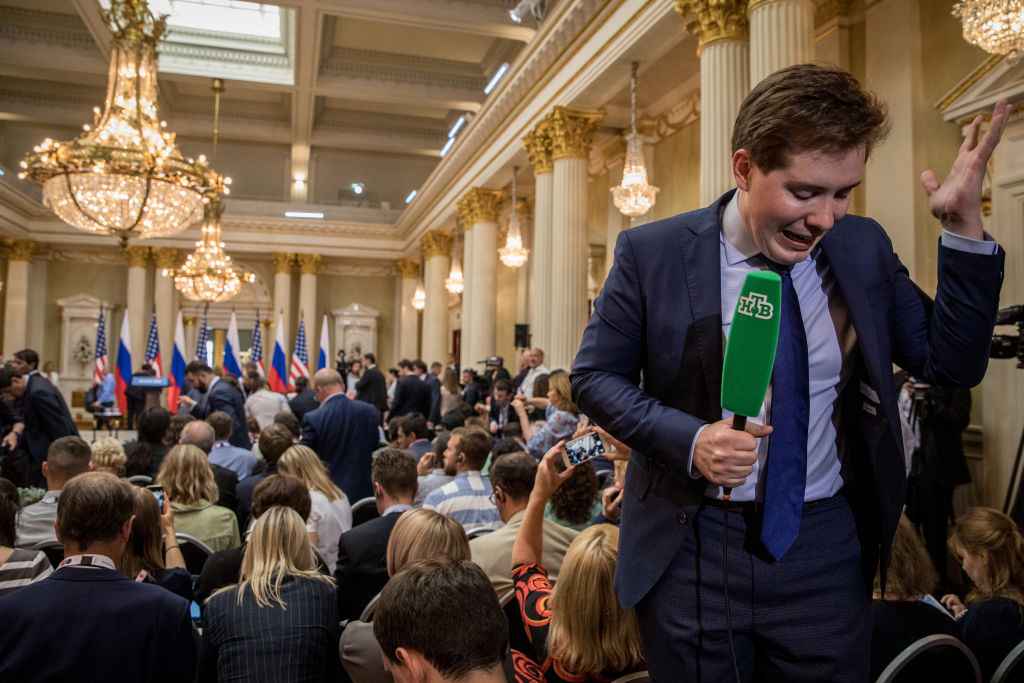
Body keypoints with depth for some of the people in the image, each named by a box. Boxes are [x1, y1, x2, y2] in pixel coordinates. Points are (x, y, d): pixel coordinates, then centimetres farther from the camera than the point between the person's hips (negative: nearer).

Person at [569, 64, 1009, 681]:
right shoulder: (651, 253, -10)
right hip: (693, 546, -2)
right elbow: (594, 377, -5)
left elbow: (953, 364, 1)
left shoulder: (864, 248, -1)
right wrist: (689, 440, -21)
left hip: (828, 547, 3)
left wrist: (964, 229, -9)